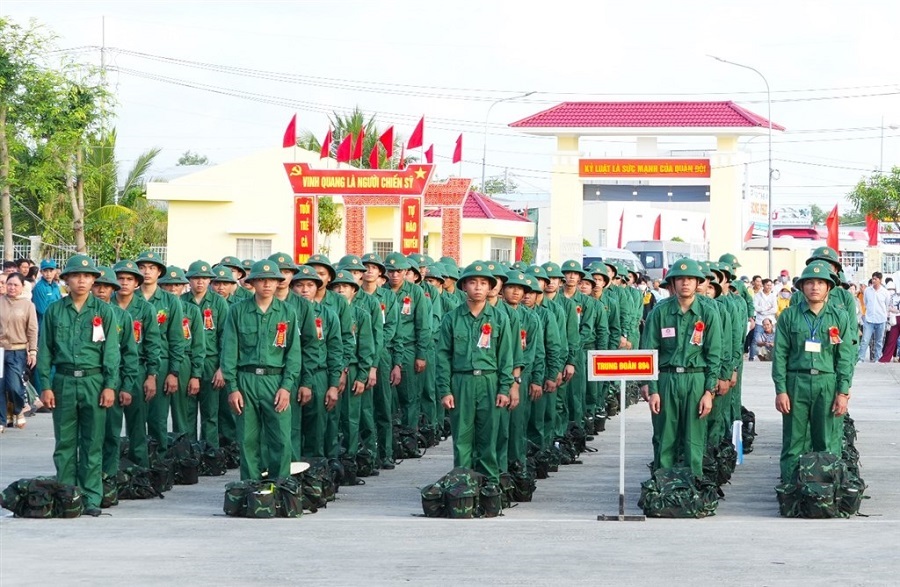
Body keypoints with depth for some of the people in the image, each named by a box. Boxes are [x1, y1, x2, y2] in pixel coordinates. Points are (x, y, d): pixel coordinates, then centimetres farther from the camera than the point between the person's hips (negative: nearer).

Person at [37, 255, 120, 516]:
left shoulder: (104, 311, 4)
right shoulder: (54, 311, 7)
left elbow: (111, 351, 2)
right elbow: (45, 350, 8)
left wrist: (110, 385, -6)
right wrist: (45, 385, 0)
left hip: (94, 381, -1)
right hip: (63, 382, 1)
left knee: (92, 444, 1)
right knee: (64, 443, 5)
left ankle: (91, 498, 4)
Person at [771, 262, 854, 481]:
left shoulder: (840, 317, 7)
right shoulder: (789, 316, 5)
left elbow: (845, 357, 5)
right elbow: (779, 355, 3)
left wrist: (843, 392, -2)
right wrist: (781, 390, -4)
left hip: (828, 384, 0)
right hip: (796, 383, 0)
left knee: (828, 444, 2)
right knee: (793, 443, 2)